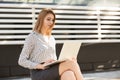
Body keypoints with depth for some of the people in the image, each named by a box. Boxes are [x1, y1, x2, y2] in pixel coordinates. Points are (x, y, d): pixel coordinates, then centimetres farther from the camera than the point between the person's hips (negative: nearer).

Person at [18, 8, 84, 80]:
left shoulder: (52, 39, 21)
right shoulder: (32, 37, 1)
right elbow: (22, 61, -5)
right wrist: (41, 66, -18)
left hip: (52, 72, 5)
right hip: (39, 74, -5)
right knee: (71, 63, -29)